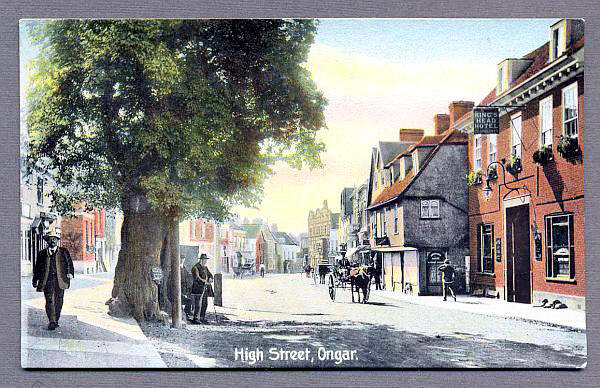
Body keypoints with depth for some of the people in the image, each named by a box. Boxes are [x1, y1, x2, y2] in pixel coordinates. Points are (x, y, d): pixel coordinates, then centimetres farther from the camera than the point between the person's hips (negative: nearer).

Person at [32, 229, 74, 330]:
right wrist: (35, 280, 14)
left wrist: (70, 273, -8)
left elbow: (69, 263, 8)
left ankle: (56, 321, 16)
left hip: (60, 281, 0)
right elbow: (37, 268, 17)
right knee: (49, 301, -11)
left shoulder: (63, 251, 11)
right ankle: (51, 322, -11)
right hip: (47, 281, 0)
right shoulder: (42, 253, 13)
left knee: (58, 302, 3)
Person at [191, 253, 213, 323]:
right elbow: (196, 277, -18)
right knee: (197, 304, -10)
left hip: (205, 288, 8)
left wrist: (210, 278, -1)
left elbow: (210, 274, 21)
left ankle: (202, 318, 16)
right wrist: (203, 280, -27)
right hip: (198, 288, -8)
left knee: (205, 303, 9)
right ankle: (195, 318, -7)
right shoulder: (196, 267, -7)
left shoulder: (205, 267, 19)